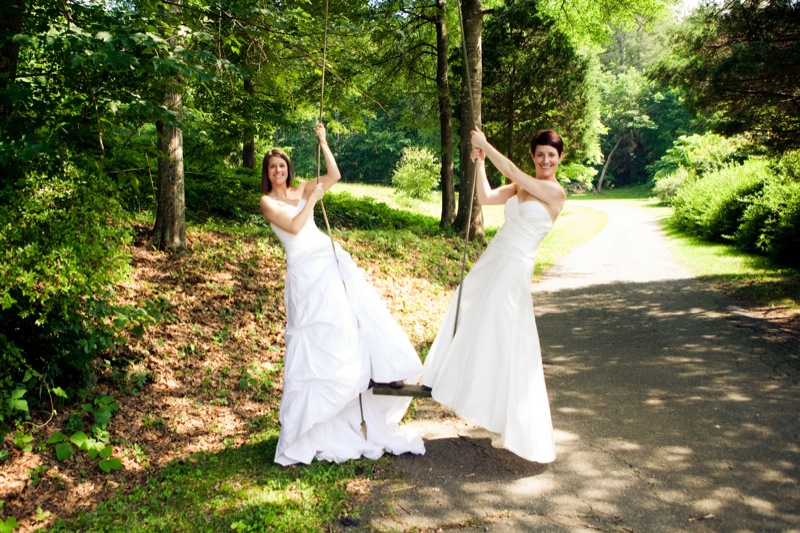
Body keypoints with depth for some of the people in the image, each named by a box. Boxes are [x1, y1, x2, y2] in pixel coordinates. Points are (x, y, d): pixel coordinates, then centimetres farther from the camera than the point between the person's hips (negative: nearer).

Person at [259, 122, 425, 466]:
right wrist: (313, 199, -4)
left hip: (333, 260, 6)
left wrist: (322, 142, 4)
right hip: (305, 270, -5)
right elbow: (293, 226, -12)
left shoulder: (301, 190, 18)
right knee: (315, 338, -6)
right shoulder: (267, 202, 3)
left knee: (364, 319, 1)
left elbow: (334, 175, 6)